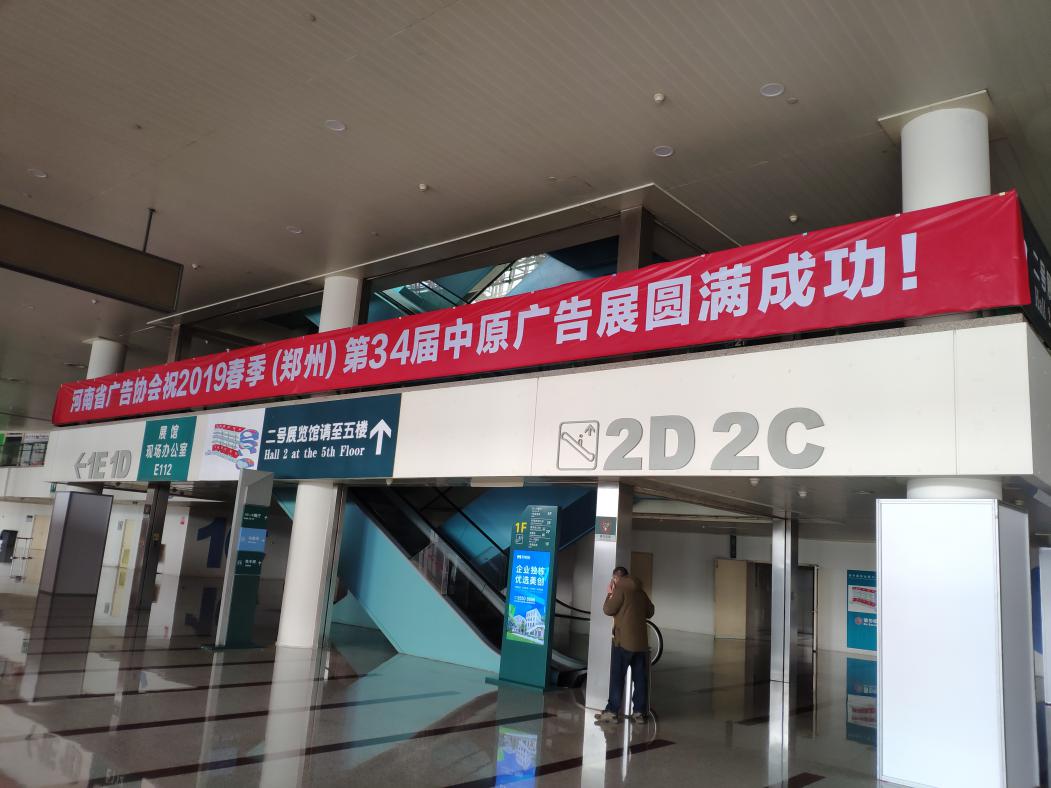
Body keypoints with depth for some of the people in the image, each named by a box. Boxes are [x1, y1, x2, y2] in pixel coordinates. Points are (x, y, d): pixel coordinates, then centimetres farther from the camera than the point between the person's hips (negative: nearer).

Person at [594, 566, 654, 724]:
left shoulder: (621, 589, -7)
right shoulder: (641, 592, 13)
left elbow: (608, 610, -6)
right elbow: (649, 612, 21)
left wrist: (609, 595, 7)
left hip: (624, 641, -6)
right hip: (641, 641, 6)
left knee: (617, 678, -2)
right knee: (640, 678, 7)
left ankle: (612, 712, -2)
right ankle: (639, 712, 8)